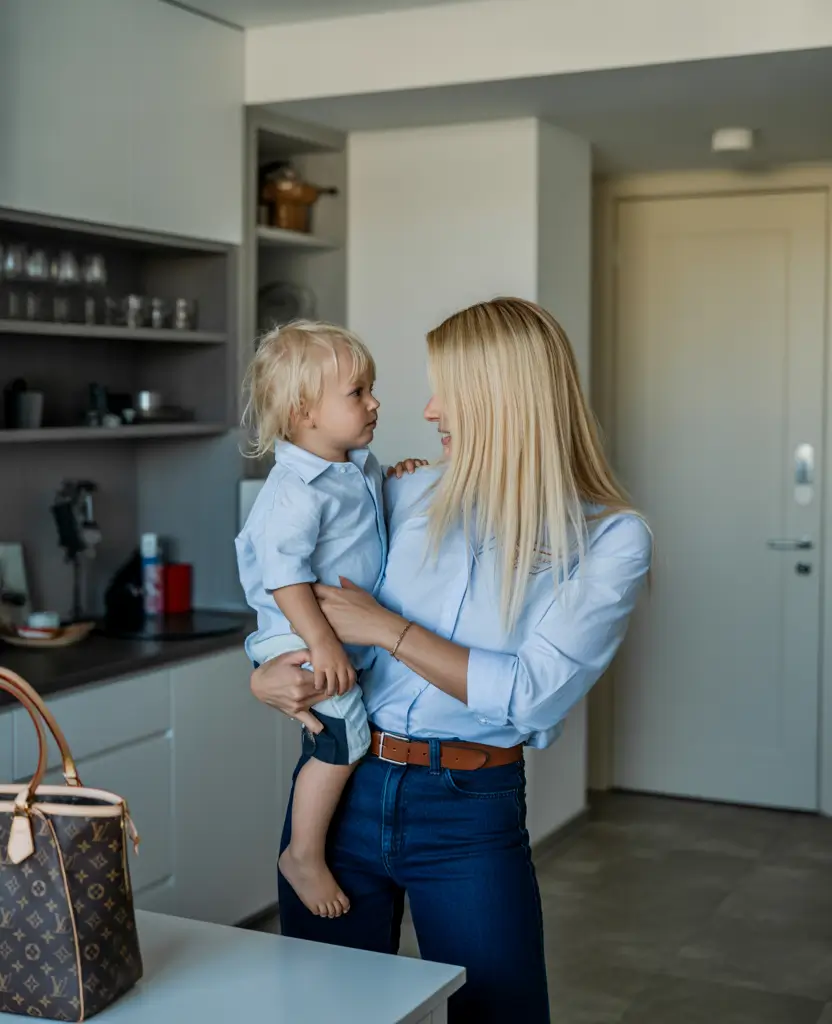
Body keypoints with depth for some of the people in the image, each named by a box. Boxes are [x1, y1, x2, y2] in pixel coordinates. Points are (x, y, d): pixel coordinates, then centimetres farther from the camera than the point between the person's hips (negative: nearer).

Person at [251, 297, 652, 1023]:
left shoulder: (611, 539, -9)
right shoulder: (411, 495, 3)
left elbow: (535, 693, -18)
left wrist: (389, 630, -15)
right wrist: (267, 671, -8)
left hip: (470, 814, -3)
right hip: (341, 790, 4)